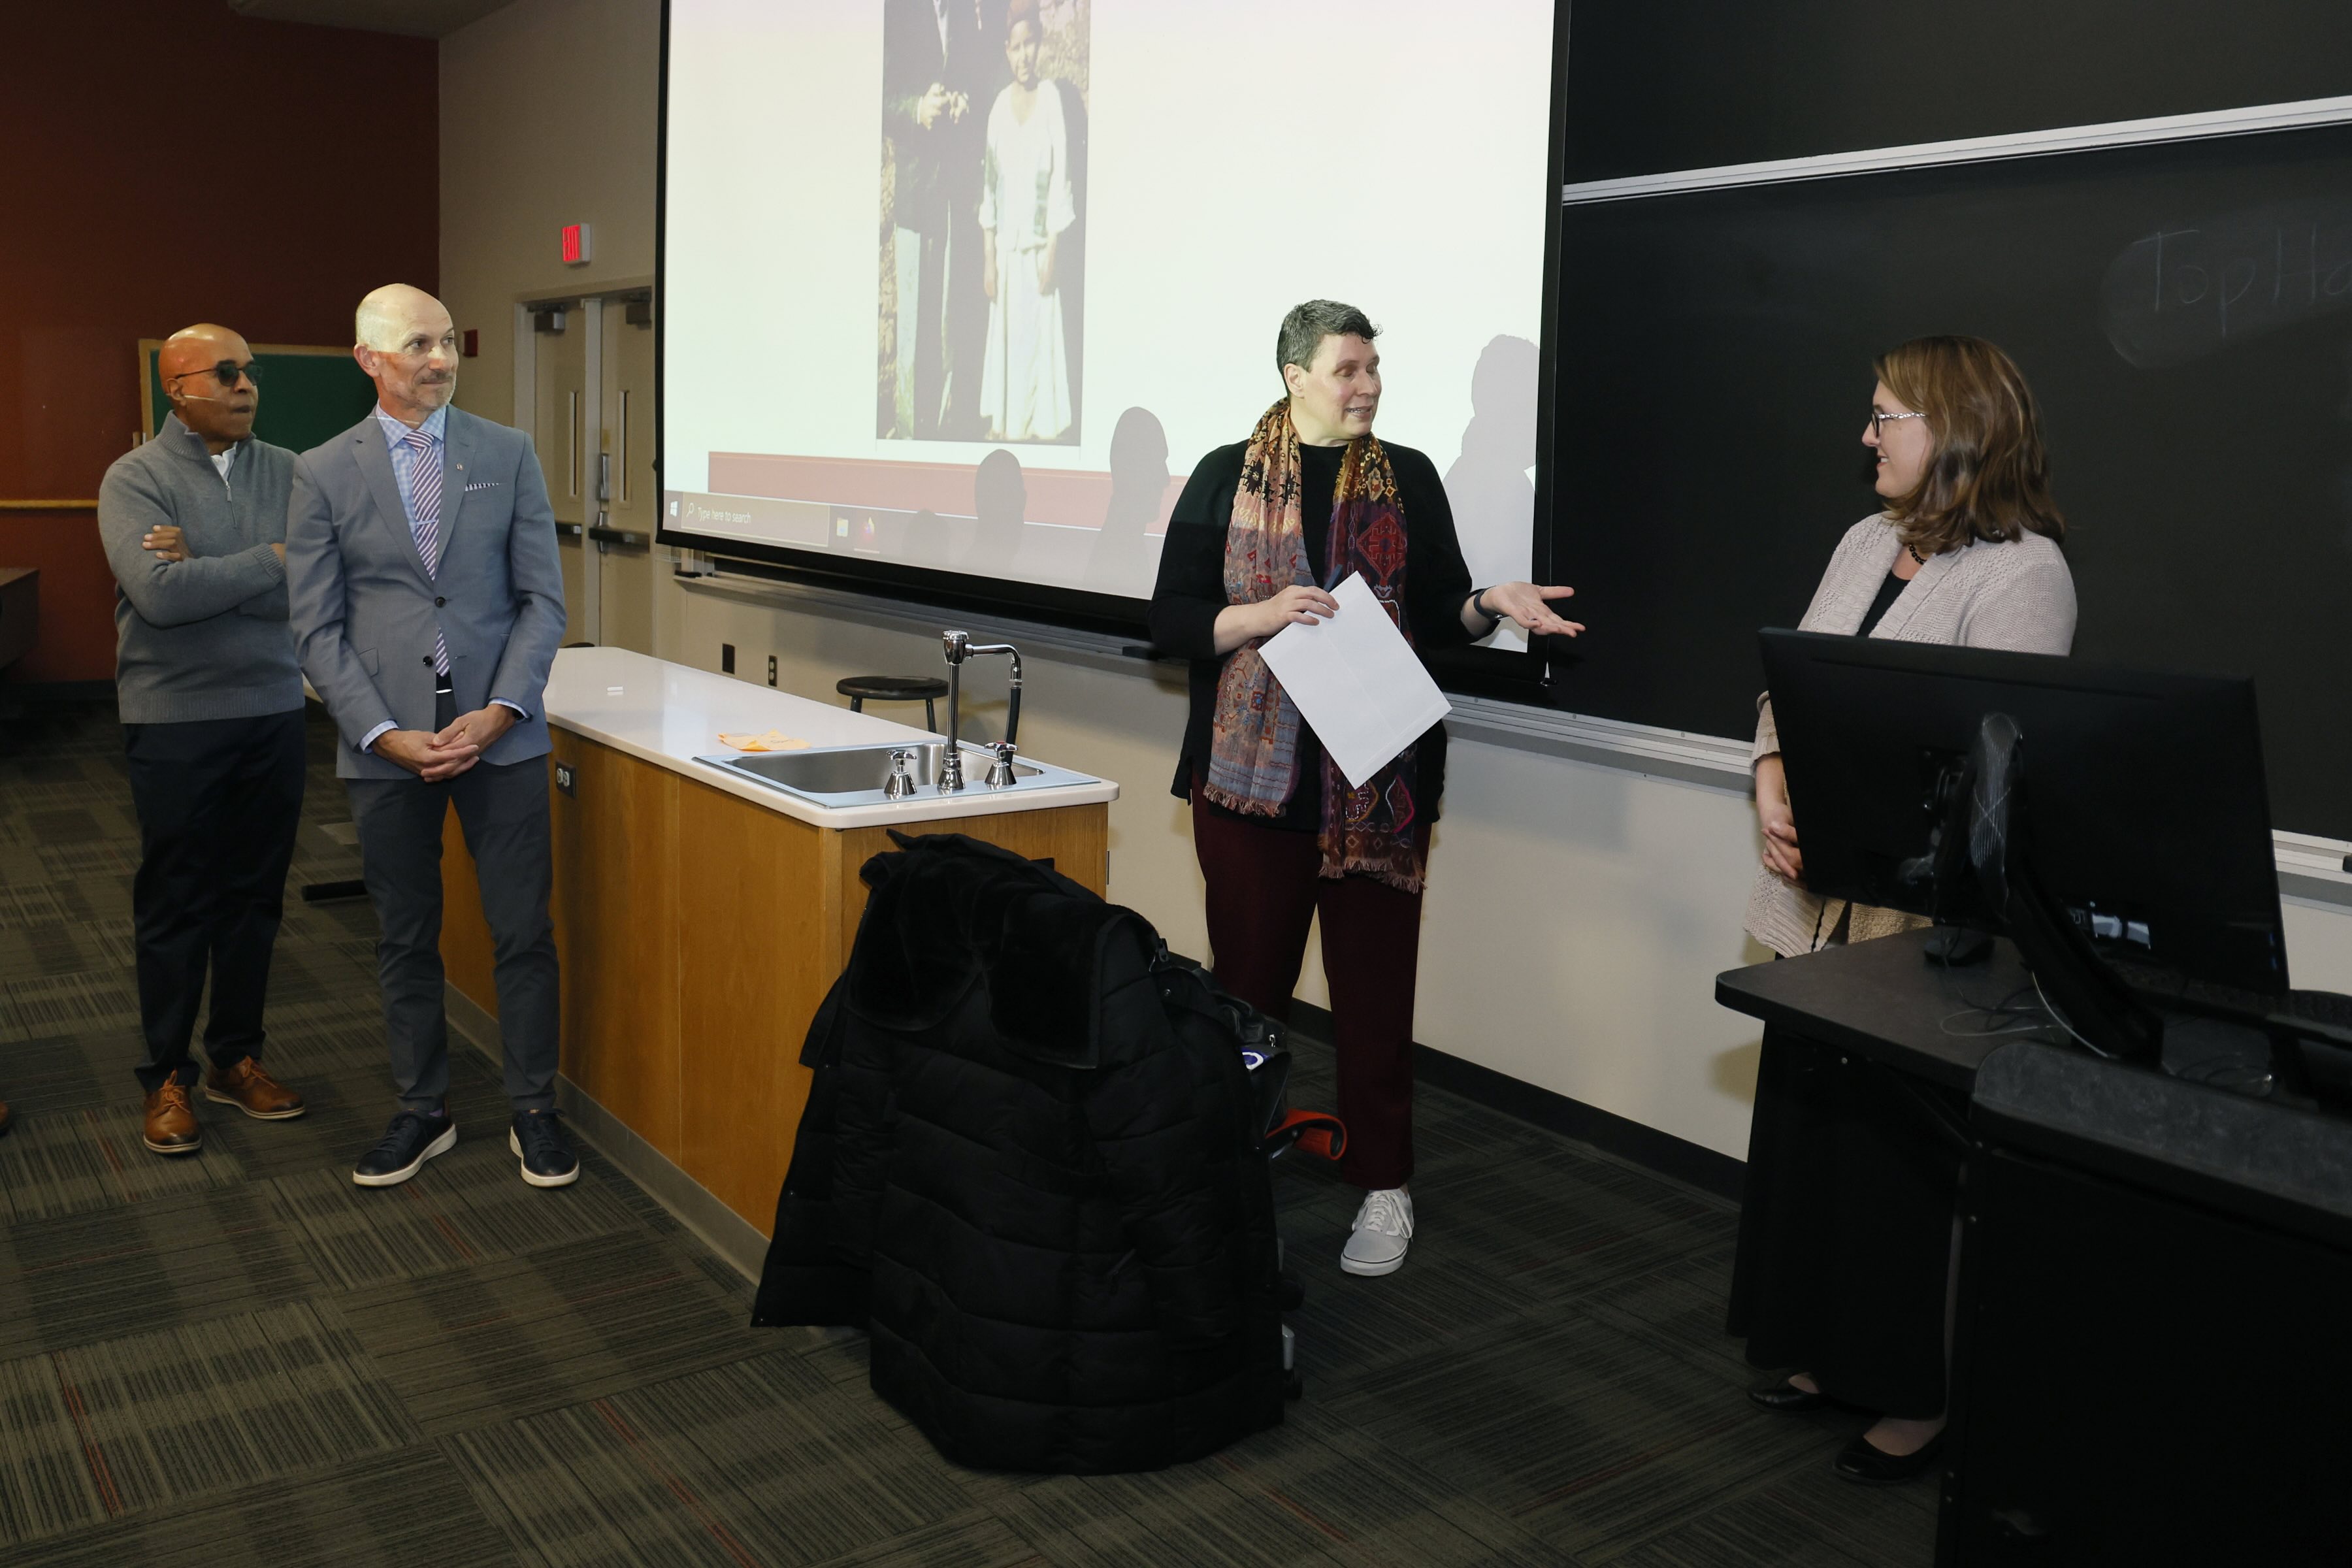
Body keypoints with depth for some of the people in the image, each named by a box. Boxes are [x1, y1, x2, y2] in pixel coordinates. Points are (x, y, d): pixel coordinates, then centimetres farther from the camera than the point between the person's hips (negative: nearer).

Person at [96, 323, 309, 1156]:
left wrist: (206, 569, -16)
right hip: (175, 721, -3)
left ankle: (237, 1058, 26)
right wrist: (270, 560, -13)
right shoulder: (135, 479, -6)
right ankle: (167, 1077, 19)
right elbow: (160, 593, -21)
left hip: (274, 713, 4)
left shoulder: (287, 472, 4)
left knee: (255, 894, 11)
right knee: (175, 902, 6)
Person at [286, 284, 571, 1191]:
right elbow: (316, 629, 1)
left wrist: (498, 713, -11)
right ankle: (422, 1113, 26)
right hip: (386, 744, 0)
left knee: (524, 934, 3)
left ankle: (534, 1113, 18)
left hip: (499, 735, 0)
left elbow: (542, 600, 1)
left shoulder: (508, 454, 4)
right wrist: (386, 734, -11)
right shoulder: (323, 474, 3)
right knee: (405, 941, 10)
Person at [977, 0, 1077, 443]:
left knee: (1039, 334, 1)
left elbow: (1061, 177, -7)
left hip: (1039, 244, -3)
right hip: (1005, 244, 3)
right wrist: (988, 256, 2)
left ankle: (1040, 426, 10)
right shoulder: (1000, 105, 4)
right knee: (1004, 331, 9)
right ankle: (1001, 422, 19)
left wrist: (1052, 251, -11)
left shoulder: (1052, 99, -6)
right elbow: (989, 180, 5)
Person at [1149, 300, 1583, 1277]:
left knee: (1374, 986, 4)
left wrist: (1489, 604, -9)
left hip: (1378, 779, 1)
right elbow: (1170, 620, 1)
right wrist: (1264, 615, -14)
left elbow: (1439, 617, 12)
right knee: (1249, 977, 6)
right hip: (1252, 772, 0)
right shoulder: (1226, 478, 4)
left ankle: (1383, 1184, 17)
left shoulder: (1408, 479, 9)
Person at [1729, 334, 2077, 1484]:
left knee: (1905, 1157, 3)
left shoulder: (2023, 570, -12)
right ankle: (1829, 1353, 34)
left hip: (1921, 922, -8)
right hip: (1816, 903, 8)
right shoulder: (1867, 542, 12)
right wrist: (1775, 782, -6)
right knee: (1806, 1124, 15)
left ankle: (1919, 1397, 22)